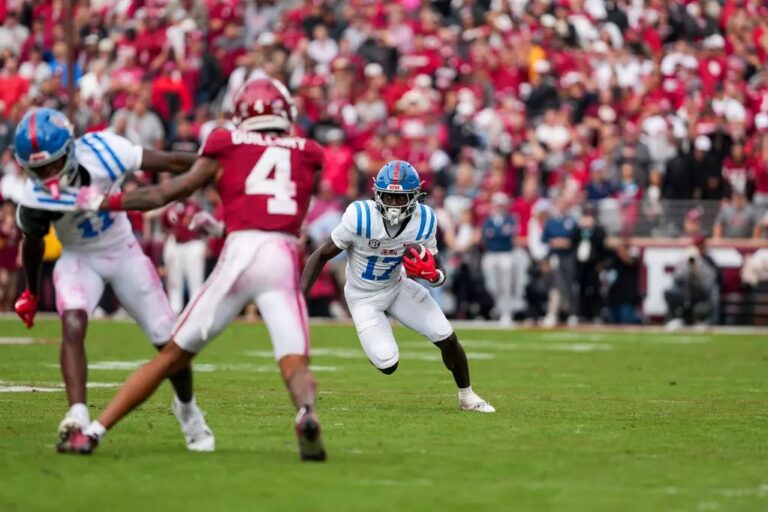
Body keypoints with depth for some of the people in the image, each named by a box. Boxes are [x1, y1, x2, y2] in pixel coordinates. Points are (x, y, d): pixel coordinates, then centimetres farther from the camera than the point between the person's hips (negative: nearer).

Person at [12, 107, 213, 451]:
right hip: (79, 259, -1)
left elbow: (170, 163, -19)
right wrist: (31, 292, 11)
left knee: (170, 340, 4)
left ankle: (186, 406, 31)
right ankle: (78, 414, -33)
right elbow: (33, 244, -3)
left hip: (124, 253, 1)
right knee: (73, 326, -31)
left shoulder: (100, 152, -28)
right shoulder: (35, 200, -25)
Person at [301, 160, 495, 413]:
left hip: (397, 286, 3)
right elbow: (322, 255, -18)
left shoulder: (424, 220, -19)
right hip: (364, 297, -3)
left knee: (447, 339, -3)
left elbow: (439, 276, -8)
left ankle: (467, 397, 24)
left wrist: (430, 274, -33)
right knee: (388, 365, -14)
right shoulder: (360, 217, -30)